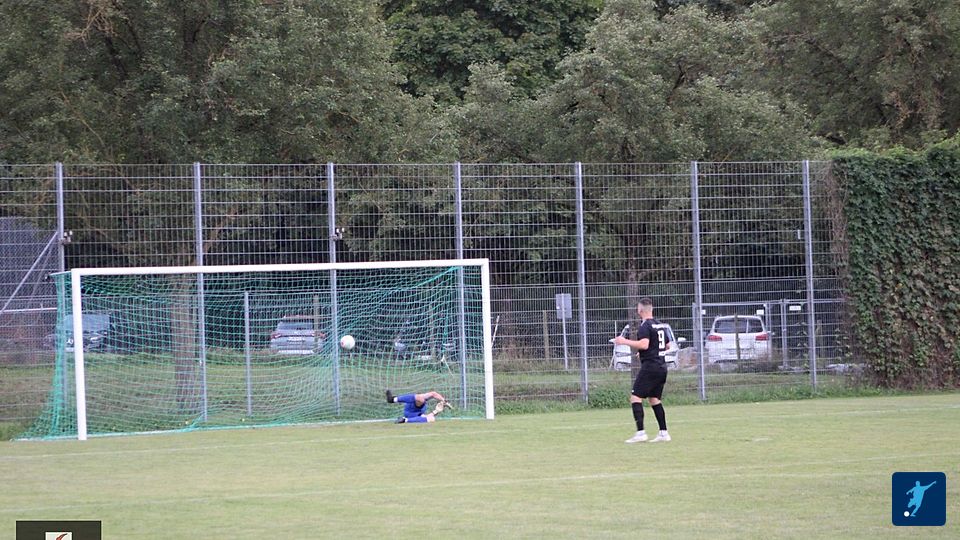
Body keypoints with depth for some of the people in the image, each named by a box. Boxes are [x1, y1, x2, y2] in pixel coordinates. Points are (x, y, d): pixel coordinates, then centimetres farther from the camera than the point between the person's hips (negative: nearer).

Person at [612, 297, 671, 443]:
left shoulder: (645, 326, -11)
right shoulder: (660, 325, 15)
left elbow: (644, 344, -25)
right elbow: (667, 345, 22)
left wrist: (625, 341, -17)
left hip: (650, 366, -9)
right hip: (662, 367, 9)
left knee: (635, 397, -9)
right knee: (654, 399, 15)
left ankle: (640, 433, -18)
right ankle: (663, 433, 11)